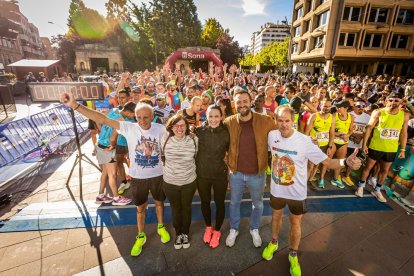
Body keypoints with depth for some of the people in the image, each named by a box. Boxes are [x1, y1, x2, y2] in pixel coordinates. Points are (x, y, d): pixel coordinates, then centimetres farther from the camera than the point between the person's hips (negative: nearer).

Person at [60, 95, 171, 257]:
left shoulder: (161, 129, -14)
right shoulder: (129, 128, -17)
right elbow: (102, 120, -23)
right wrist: (75, 105, -31)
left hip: (157, 175, 0)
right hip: (138, 177, 0)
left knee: (159, 202, 22)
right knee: (140, 208, 19)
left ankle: (161, 227, 50)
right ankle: (141, 236, 43)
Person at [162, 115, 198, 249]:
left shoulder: (194, 140, -16)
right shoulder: (165, 139, -13)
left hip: (189, 182, 0)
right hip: (170, 182, 1)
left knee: (186, 208, 20)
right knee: (175, 209, 19)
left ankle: (186, 233, 45)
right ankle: (178, 233, 45)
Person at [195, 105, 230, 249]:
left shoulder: (226, 133, -11)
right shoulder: (199, 131, -12)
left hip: (220, 174, 0)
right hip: (202, 174, 1)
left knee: (219, 203, 15)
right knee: (205, 202, 19)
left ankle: (217, 231, 41)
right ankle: (208, 227, 47)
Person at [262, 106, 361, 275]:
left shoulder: (304, 141, -24)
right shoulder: (271, 135, -14)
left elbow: (327, 162, -23)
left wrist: (346, 162, -41)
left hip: (296, 192, -2)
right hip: (276, 189, 3)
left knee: (295, 223, 18)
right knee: (276, 216, 25)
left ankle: (293, 255, 44)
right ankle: (274, 243, 52)